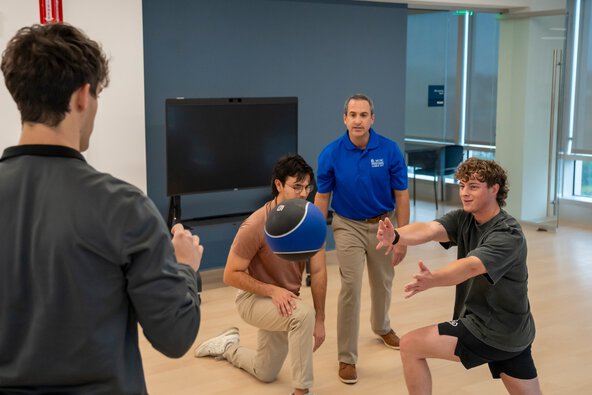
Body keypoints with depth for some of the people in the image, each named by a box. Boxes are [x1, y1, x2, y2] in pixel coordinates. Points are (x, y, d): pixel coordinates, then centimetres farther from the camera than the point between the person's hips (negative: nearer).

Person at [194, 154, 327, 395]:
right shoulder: (255, 226, -28)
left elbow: (318, 271, -9)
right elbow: (231, 275, -22)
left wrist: (320, 320, -10)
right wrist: (272, 290, -31)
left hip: (286, 301, 6)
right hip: (255, 299, -6)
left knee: (265, 374, 19)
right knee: (304, 313, -37)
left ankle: (227, 347, 47)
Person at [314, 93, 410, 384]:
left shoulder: (390, 150, -15)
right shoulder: (331, 154, -15)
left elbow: (401, 196, -10)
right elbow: (322, 198, -6)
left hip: (383, 225, 2)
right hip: (349, 226, -1)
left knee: (383, 283, 20)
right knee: (350, 288, -9)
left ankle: (382, 327, 50)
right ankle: (347, 357, 1)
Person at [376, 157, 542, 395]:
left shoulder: (508, 235, -21)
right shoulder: (463, 219, 0)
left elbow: (471, 266, -39)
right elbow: (429, 229, -19)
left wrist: (433, 280, -59)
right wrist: (396, 236, -40)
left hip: (492, 331, -8)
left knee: (410, 346, -6)